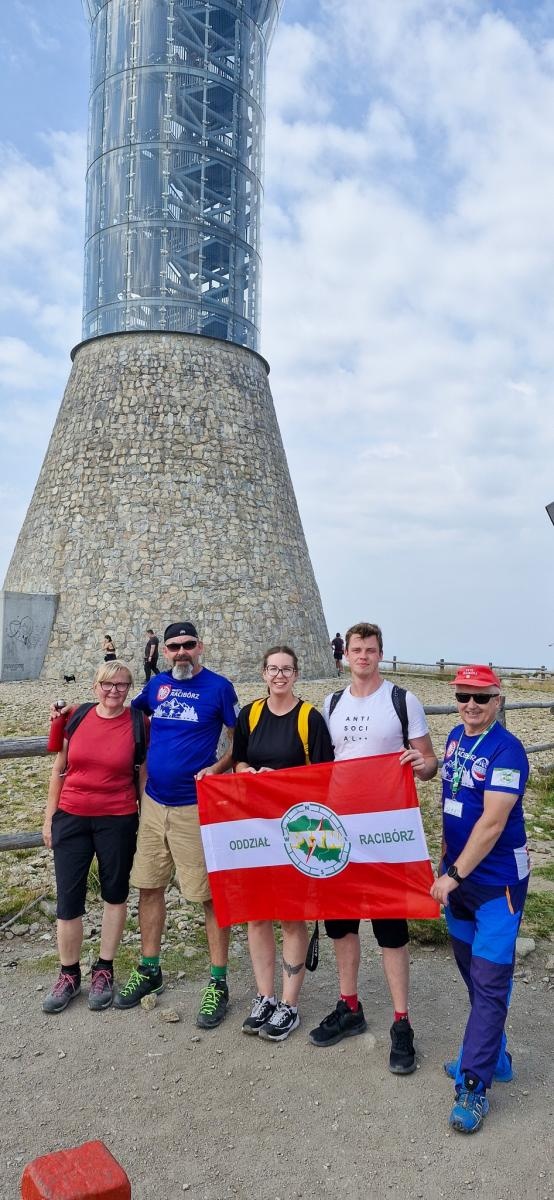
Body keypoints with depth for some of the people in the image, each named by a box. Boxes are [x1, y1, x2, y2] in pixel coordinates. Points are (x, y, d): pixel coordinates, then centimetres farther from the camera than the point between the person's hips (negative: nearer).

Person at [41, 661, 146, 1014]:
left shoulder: (138, 724, -7)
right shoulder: (76, 718, -2)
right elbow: (59, 770, 7)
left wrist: (144, 821, 0)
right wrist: (49, 817, 8)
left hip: (118, 821, -1)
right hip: (71, 818, 2)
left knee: (115, 894, 12)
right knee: (68, 899, 5)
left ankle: (104, 970, 29)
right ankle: (69, 974, 24)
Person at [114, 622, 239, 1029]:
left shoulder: (219, 687, -7)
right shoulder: (157, 685, 6)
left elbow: (241, 740, -2)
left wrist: (217, 768, -18)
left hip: (196, 806, -5)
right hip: (154, 802, 5)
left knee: (210, 894, 0)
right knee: (149, 886, 14)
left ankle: (218, 984, 14)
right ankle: (149, 971, 32)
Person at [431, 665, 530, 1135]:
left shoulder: (506, 750, -19)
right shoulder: (456, 738, 5)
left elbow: (492, 822, -23)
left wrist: (454, 875, -21)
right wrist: (447, 857, 14)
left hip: (497, 882, -8)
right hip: (458, 874, 8)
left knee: (489, 981, 0)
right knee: (471, 970, 18)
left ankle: (473, 1085, 9)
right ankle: (494, 1057, 35)